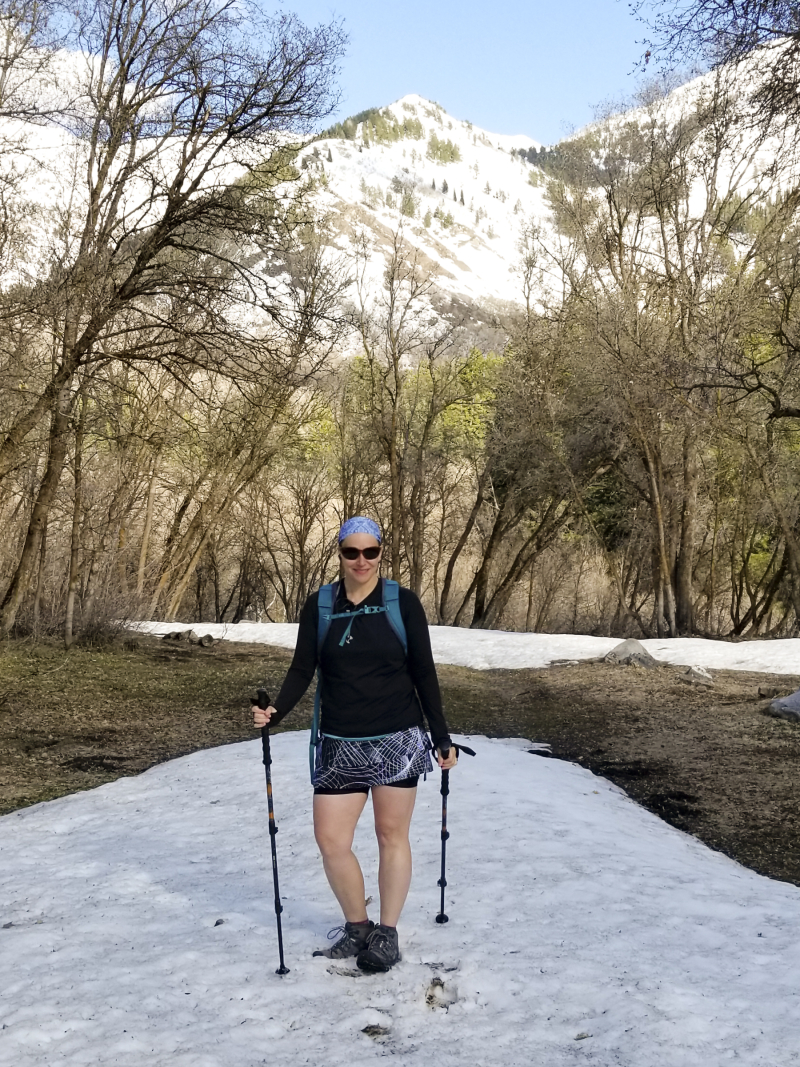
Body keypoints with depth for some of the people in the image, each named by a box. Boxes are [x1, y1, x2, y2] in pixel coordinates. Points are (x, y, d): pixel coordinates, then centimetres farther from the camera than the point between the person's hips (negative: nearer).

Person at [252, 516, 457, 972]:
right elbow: (302, 670, 2)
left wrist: (442, 737, 2)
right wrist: (276, 711, -16)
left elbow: (424, 674, 2)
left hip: (398, 740, -2)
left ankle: (387, 933, 20)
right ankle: (357, 926, 22)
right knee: (330, 840, 0)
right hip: (340, 744, 2)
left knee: (392, 836, 6)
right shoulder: (319, 606, 2)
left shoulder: (404, 603, -2)